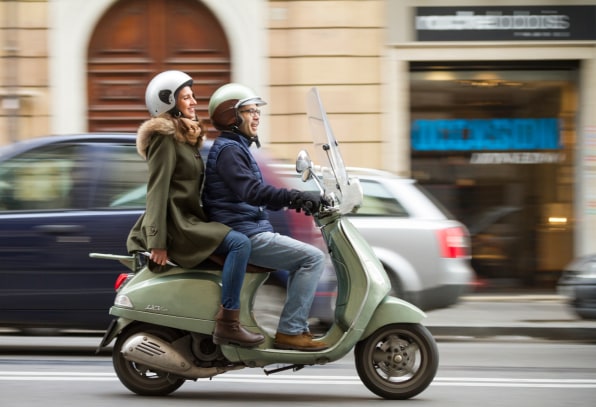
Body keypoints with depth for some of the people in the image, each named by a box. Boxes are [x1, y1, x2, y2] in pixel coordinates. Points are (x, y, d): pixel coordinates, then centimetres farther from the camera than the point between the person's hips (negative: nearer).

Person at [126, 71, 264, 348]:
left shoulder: (186, 136, 20)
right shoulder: (165, 137, -9)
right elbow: (157, 190, -17)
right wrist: (158, 243, -24)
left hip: (188, 220, 11)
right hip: (176, 225, -11)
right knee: (239, 244, -23)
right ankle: (227, 323, -27)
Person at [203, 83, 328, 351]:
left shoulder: (237, 148, 22)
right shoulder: (228, 149, -12)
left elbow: (255, 193, 27)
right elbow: (251, 191, -27)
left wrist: (294, 200, 17)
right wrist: (296, 197, -31)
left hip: (251, 231, 11)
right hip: (244, 235, -11)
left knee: (303, 259, 21)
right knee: (313, 258, -16)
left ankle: (297, 327, 13)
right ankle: (290, 331, -18)